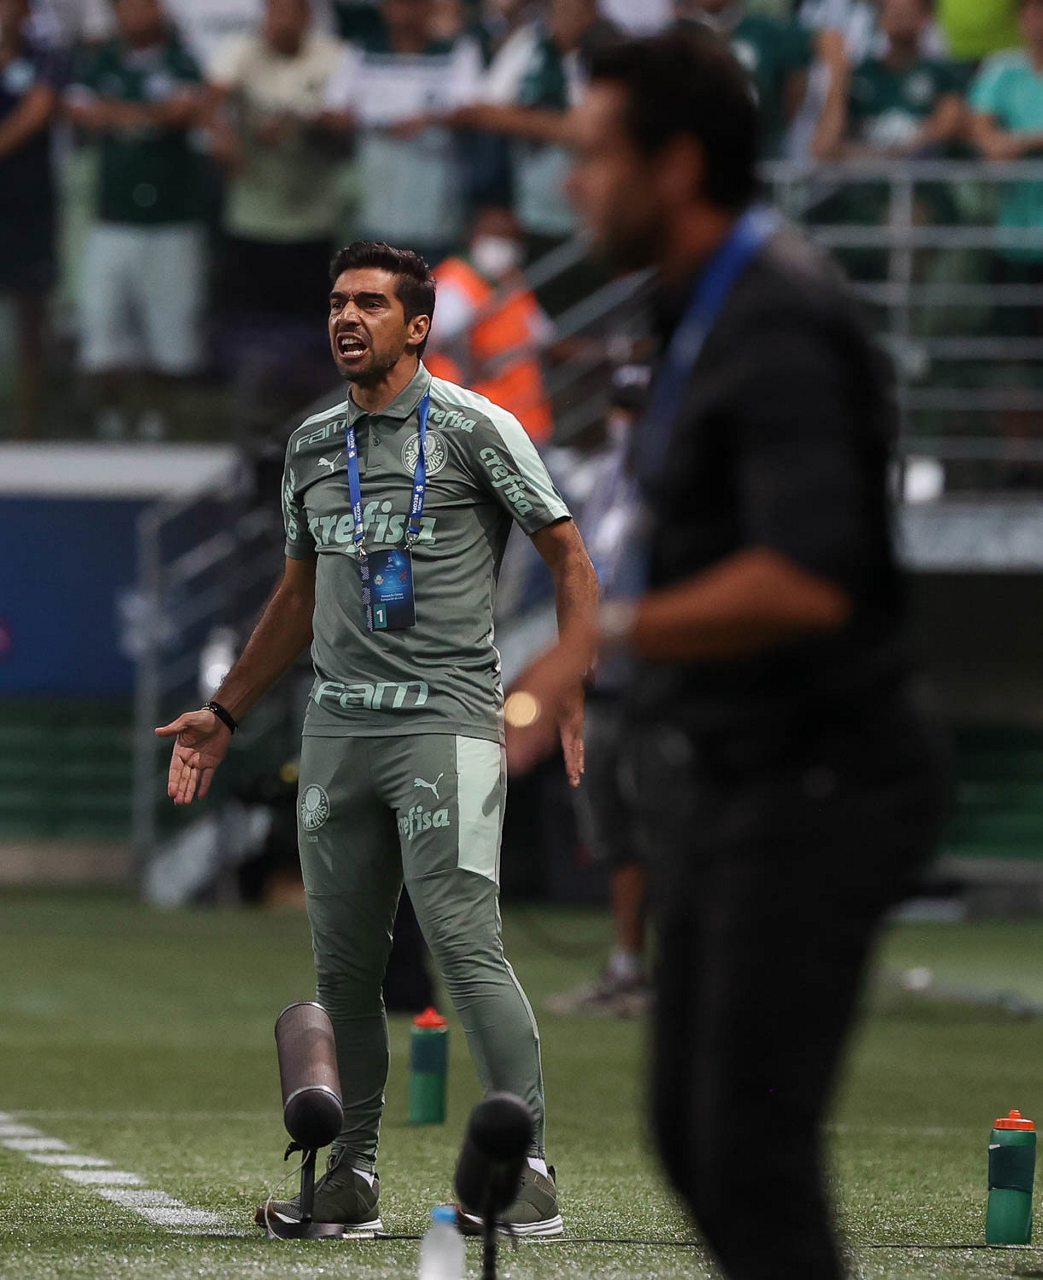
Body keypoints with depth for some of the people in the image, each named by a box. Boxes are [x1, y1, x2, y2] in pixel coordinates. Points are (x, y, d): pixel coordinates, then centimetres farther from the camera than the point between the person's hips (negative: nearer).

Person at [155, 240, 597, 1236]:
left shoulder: (475, 429, -2)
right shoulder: (311, 447, 16)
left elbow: (570, 562, 0)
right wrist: (224, 715, 25)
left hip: (446, 720, -6)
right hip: (337, 730, 6)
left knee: (464, 940, -15)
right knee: (342, 964, 5)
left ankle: (528, 1168, -14)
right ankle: (351, 1174, 11)